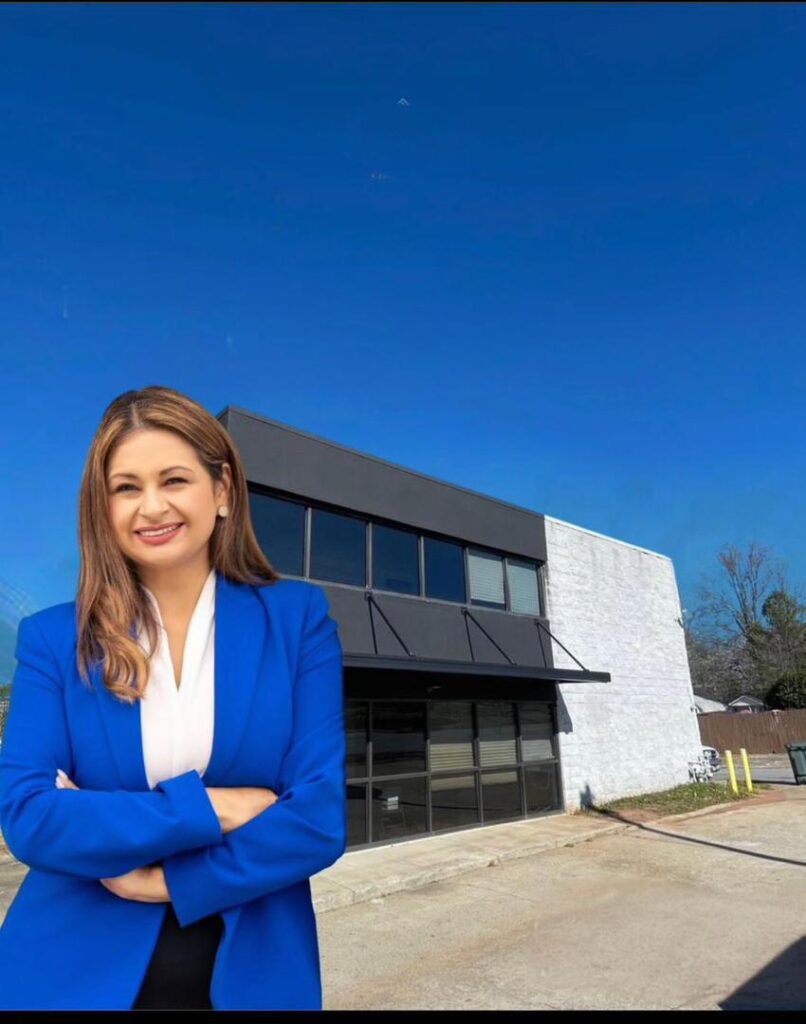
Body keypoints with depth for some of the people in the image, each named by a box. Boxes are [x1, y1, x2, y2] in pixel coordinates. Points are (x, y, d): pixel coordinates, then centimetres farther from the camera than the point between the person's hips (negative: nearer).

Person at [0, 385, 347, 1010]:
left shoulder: (298, 618, -9)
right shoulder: (53, 638, -4)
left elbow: (319, 816, -11)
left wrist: (164, 878, -14)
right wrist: (203, 809, -18)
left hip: (251, 974, 0)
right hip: (77, 976, 1)